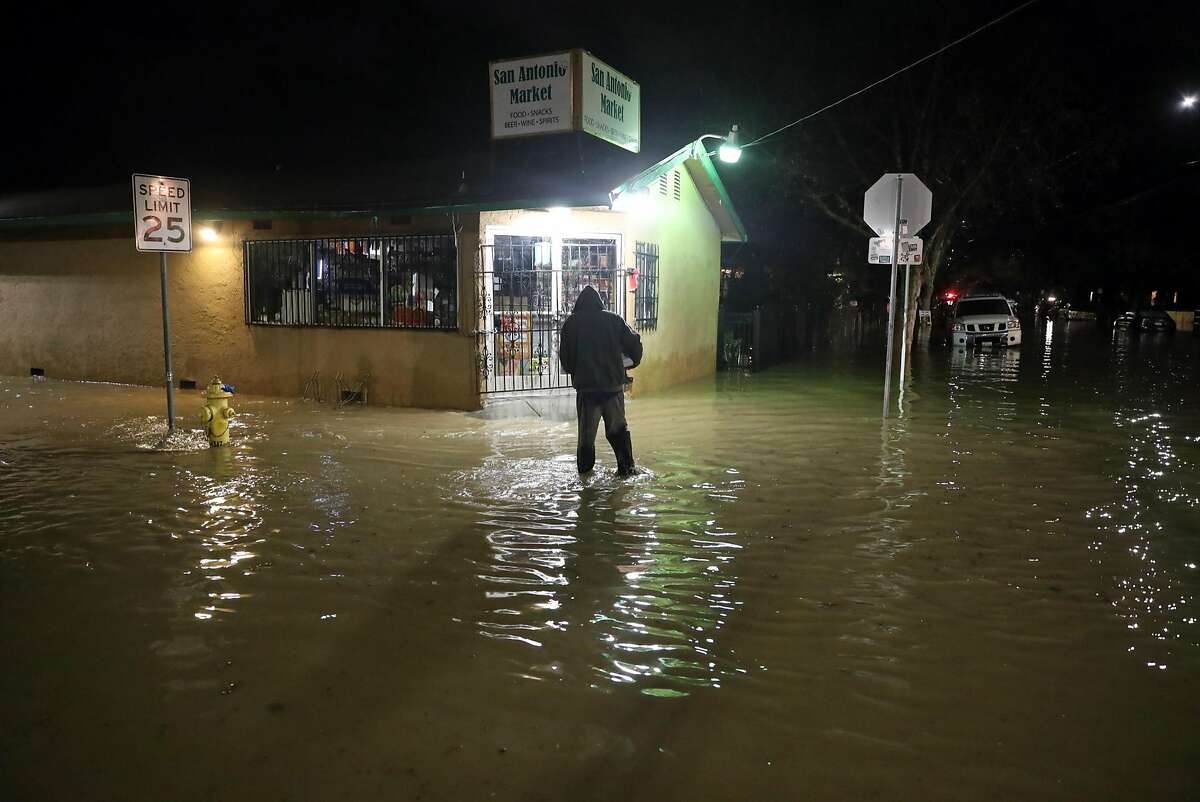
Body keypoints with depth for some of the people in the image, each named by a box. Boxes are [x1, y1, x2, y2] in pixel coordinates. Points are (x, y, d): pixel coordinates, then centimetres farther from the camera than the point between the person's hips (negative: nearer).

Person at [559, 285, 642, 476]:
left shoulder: (571, 323, 1)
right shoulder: (614, 320, 3)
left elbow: (565, 356, 2)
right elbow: (634, 344, 2)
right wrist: (632, 362, 21)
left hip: (586, 385, -1)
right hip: (614, 384, 1)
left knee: (586, 431, 10)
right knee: (618, 428, 13)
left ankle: (585, 469, 15)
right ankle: (626, 467, 10)